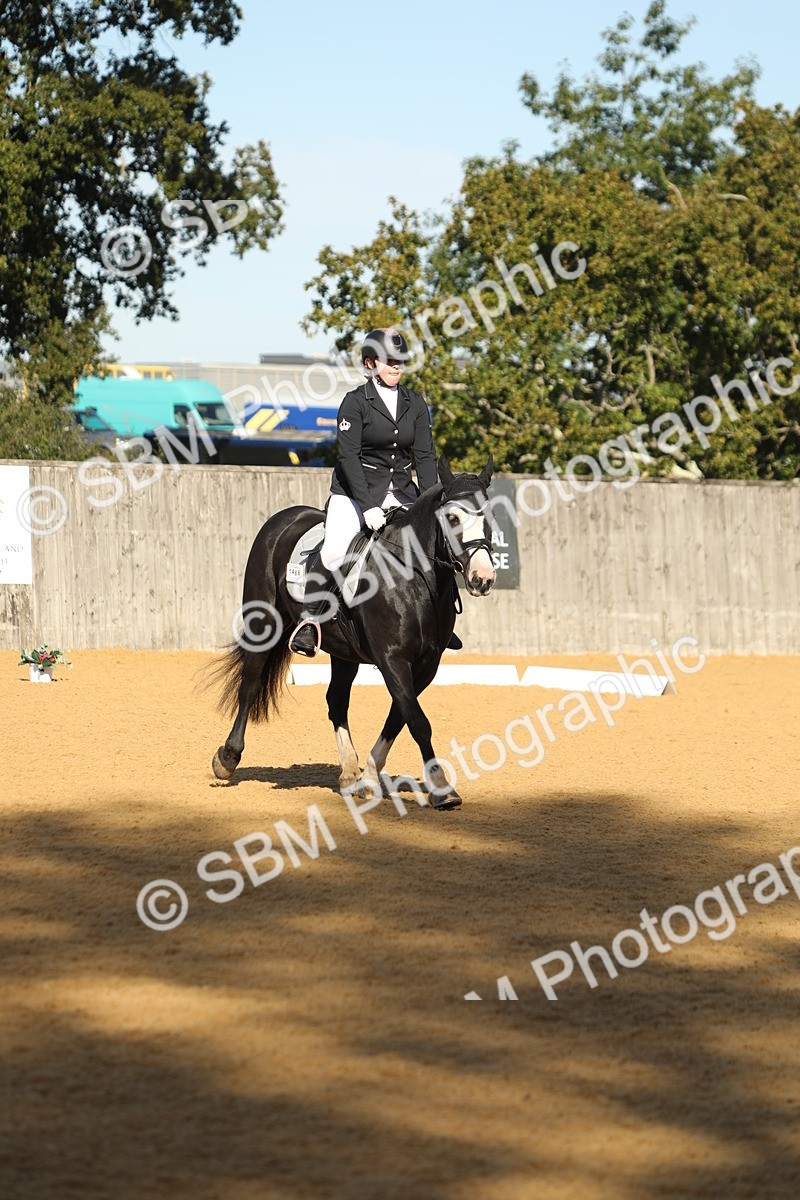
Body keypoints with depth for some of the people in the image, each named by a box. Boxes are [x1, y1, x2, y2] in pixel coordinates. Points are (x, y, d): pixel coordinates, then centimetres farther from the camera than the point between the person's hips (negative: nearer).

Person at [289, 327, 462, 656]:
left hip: (401, 493, 5)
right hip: (355, 492, -5)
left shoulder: (415, 404, 7)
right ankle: (310, 619, -12)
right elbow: (349, 456, -15)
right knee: (334, 552, -26)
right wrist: (368, 506, -25)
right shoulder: (355, 402, -8)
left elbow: (425, 456, 3)